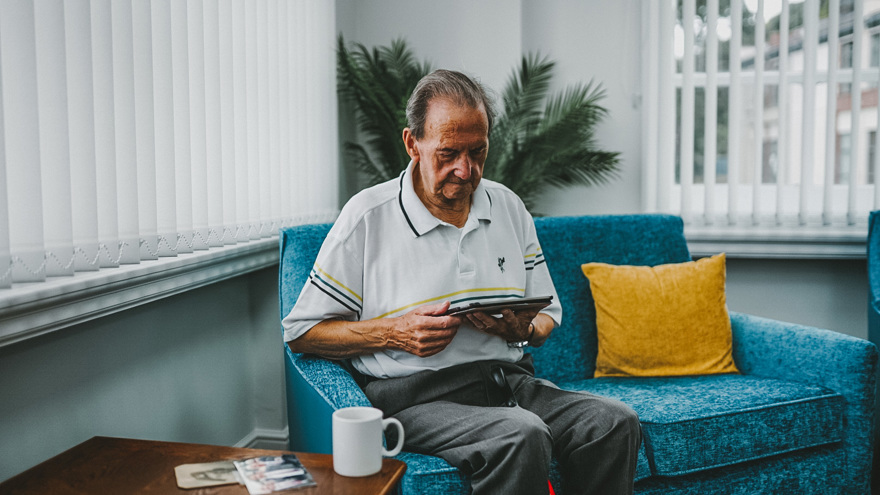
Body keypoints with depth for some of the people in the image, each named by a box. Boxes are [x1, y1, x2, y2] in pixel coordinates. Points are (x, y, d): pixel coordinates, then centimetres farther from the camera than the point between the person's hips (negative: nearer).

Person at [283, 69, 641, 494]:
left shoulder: (509, 208, 13)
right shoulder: (367, 217, -2)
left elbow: (548, 314, 20)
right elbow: (301, 332, 0)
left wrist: (524, 329, -5)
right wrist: (396, 332, -13)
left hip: (509, 377, 5)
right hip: (416, 395, -4)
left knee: (616, 422, -20)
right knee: (522, 435, -32)